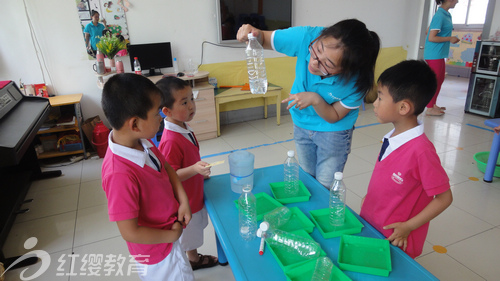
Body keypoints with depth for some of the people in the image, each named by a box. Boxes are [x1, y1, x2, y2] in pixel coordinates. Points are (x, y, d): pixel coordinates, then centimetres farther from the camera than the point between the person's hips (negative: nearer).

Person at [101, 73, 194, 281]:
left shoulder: (142, 141, -14)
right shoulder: (120, 174, -37)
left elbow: (165, 166, 4)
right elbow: (130, 233, -29)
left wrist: (183, 200, -8)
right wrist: (173, 236, -15)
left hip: (168, 228, 7)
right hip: (156, 250, -7)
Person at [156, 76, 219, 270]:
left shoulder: (184, 128, -2)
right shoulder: (171, 140, -33)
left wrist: (200, 171, 14)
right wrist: (193, 170, -43)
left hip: (194, 196, 10)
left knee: (194, 233, 30)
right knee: (186, 240, 15)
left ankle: (195, 259, 52)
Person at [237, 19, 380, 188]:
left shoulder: (357, 80, -32)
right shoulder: (306, 37, -29)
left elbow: (334, 117, -17)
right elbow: (265, 39, -14)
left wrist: (316, 100, -36)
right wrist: (256, 35, -38)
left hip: (333, 132, -3)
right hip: (301, 123, 3)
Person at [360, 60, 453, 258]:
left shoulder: (421, 150, -26)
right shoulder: (392, 138, -4)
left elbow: (444, 198, -18)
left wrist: (408, 226, -17)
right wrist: (370, 197, 5)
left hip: (395, 242, -7)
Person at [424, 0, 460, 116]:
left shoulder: (446, 14, 12)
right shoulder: (439, 16, -16)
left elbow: (429, 31, 19)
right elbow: (431, 38, -20)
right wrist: (450, 39, -13)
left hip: (439, 54, 10)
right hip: (434, 54, -10)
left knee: (440, 79, 16)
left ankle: (433, 104, 26)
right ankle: (429, 108, 4)